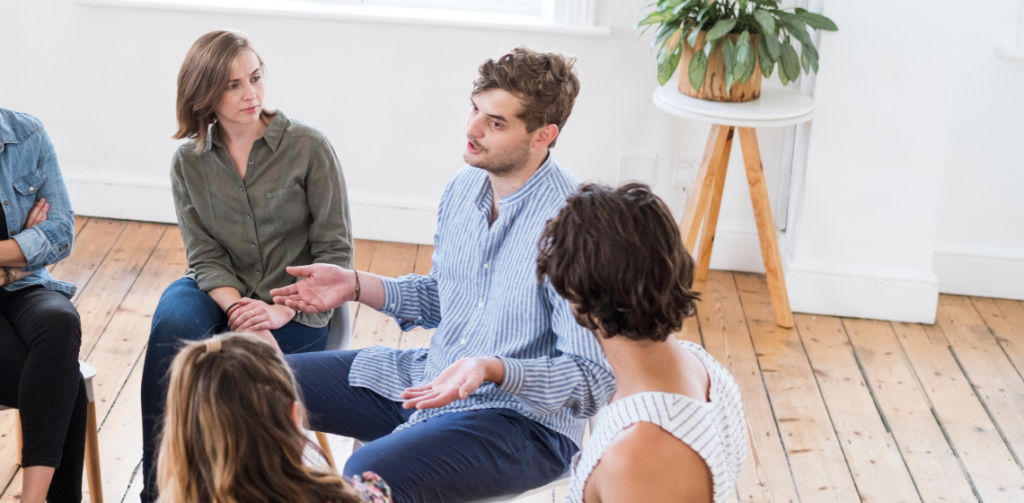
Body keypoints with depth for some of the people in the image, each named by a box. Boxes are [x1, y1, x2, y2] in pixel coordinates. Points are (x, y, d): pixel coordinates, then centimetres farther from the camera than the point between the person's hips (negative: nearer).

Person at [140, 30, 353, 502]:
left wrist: (281, 311, -18)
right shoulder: (189, 161, 2)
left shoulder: (308, 146, -8)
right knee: (173, 326, -31)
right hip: (221, 294, 3)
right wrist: (239, 310, -22)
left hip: (295, 308, -3)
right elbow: (206, 256, -2)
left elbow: (335, 250, -7)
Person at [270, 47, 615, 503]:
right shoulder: (465, 185, 3)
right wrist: (355, 285, 6)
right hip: (429, 379, 8)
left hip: (525, 417, -8)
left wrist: (493, 370, -36)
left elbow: (597, 380, -23)